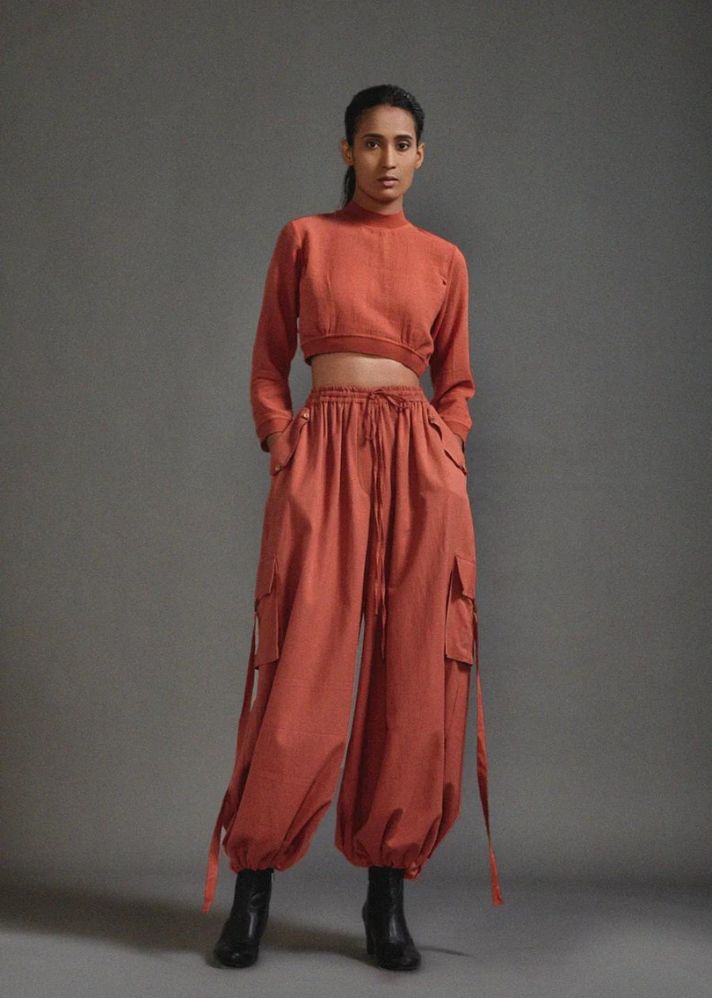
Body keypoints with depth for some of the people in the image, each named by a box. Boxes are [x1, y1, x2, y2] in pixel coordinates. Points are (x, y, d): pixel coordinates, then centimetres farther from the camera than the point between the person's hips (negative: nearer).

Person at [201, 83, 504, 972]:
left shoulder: (443, 259, 15)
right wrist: (281, 450, -3)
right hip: (322, 455, -2)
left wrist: (447, 456, 2)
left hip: (421, 463, 2)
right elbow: (268, 367, 10)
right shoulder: (305, 237, 11)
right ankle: (252, 887, 9)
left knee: (414, 675, -1)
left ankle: (388, 892, 10)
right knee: (301, 674, -4)